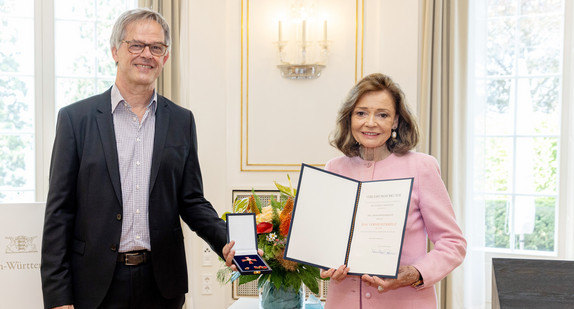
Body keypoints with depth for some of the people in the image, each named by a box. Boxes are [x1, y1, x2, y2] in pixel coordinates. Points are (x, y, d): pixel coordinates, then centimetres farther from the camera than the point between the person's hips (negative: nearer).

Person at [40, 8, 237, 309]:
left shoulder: (181, 121, 5)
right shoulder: (76, 118, -2)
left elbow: (192, 201, 7)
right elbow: (59, 211, -3)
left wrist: (226, 242, -12)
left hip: (161, 284, 2)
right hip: (95, 284, -2)